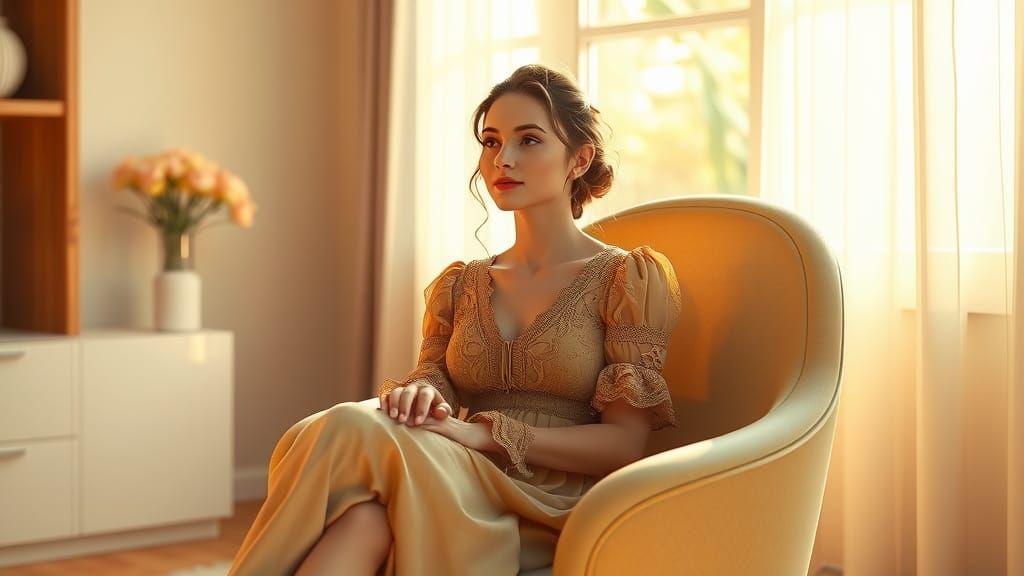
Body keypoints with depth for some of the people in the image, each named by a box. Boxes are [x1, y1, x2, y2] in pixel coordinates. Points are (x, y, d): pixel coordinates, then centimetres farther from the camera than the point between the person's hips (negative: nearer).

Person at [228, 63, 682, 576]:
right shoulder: (457, 285, 21)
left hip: (552, 510, -4)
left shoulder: (628, 278, 5)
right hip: (459, 489, 4)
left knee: (355, 434, -33)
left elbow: (625, 443, -3)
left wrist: (486, 434, -14)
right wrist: (419, 395, -11)